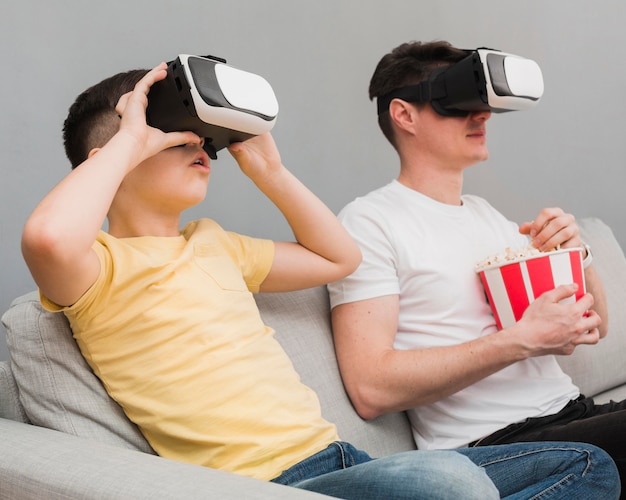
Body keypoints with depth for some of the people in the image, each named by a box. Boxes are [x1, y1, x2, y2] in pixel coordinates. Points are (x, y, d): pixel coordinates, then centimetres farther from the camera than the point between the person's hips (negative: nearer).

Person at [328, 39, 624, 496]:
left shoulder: (488, 214, 19)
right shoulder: (369, 221, -5)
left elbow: (588, 333, 20)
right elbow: (372, 389, -17)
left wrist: (576, 254, 0)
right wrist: (522, 340, -19)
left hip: (572, 409, 8)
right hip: (488, 443, -7)